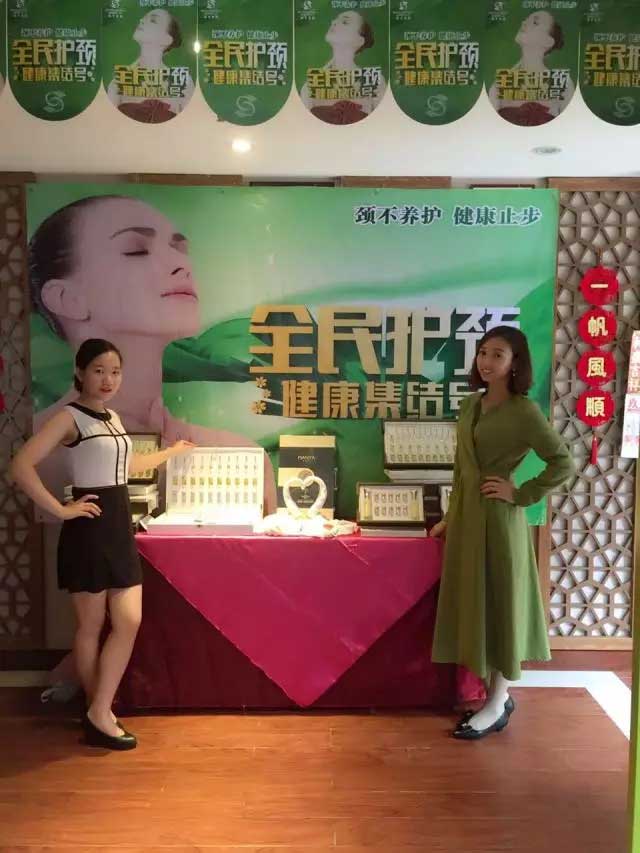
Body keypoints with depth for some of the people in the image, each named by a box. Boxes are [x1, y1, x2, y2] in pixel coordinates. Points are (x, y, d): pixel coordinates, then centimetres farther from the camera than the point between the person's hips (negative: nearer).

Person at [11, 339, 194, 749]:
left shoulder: (113, 418, 14)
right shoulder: (70, 417, -11)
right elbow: (21, 466, -21)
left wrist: (172, 451, 37)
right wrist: (61, 510, -19)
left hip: (120, 523, 8)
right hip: (89, 527, -8)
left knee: (130, 622, 6)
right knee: (92, 626, 4)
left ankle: (100, 713, 17)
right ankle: (98, 714, 16)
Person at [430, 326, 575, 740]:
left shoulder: (523, 411, -12)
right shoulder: (471, 404, 9)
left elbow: (564, 463, -16)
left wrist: (521, 495, -14)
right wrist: (451, 517, 15)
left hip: (496, 518, -8)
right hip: (466, 514, 8)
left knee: (499, 604, 3)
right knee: (473, 604, 13)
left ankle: (497, 703, 18)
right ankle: (499, 695, 28)